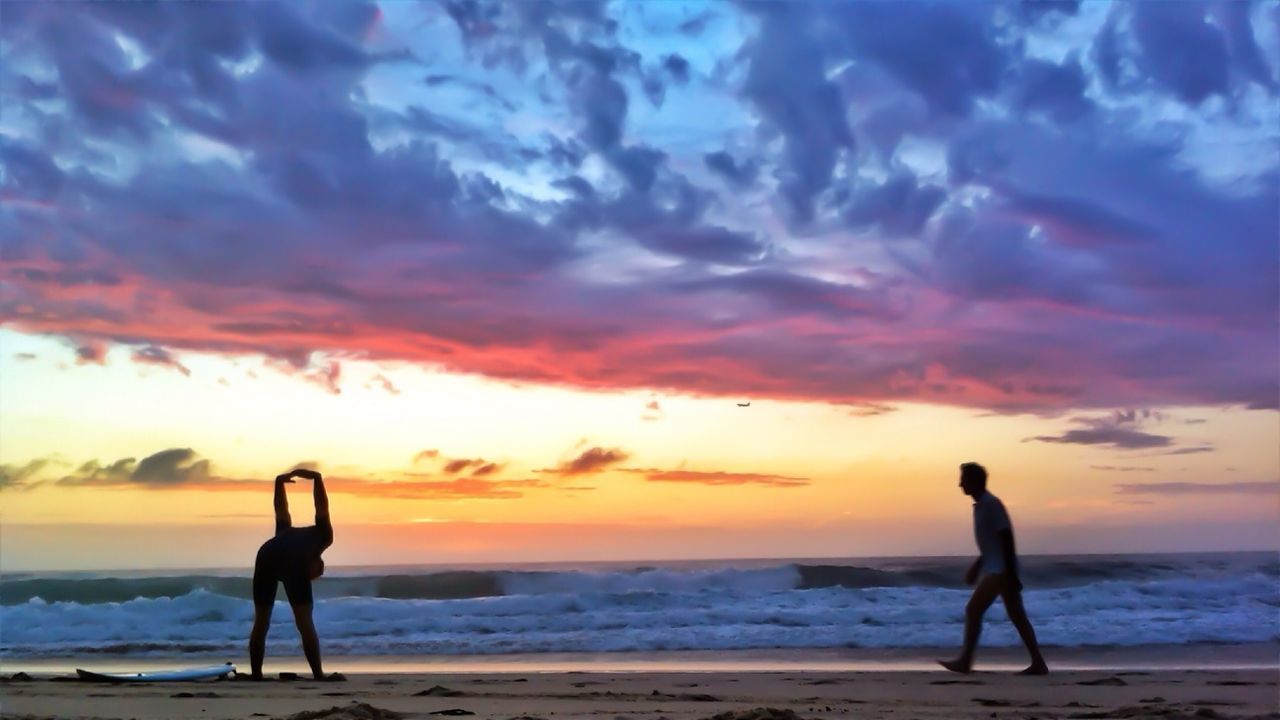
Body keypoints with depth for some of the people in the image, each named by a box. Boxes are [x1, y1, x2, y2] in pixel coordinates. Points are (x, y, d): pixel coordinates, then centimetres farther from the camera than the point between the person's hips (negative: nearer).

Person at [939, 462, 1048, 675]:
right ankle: (1038, 663, 9)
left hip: (1000, 568, -10)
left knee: (973, 610, -9)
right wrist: (976, 567, 23)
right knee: (1017, 616, 8)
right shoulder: (981, 505, 15)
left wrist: (1011, 574, -21)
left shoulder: (991, 504, -14)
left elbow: (1007, 539, -18)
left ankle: (965, 661, -7)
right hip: (994, 567, 10)